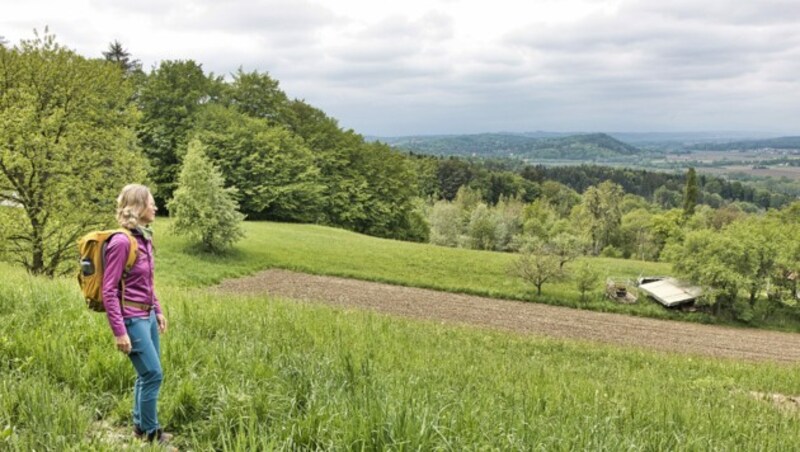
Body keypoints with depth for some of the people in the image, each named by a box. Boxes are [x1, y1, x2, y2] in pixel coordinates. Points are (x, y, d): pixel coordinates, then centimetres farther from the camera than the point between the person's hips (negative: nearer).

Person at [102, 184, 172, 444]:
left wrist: (158, 311, 19)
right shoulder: (121, 241, -19)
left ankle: (140, 426, 30)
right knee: (153, 374, -1)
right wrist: (119, 332, -20)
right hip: (132, 318, -8)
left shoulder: (145, 237, 6)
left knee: (147, 374, 15)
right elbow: (109, 291, -18)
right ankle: (150, 433, 15)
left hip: (148, 315, 8)